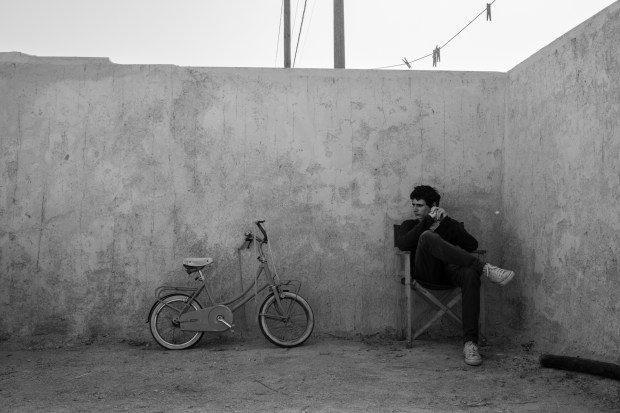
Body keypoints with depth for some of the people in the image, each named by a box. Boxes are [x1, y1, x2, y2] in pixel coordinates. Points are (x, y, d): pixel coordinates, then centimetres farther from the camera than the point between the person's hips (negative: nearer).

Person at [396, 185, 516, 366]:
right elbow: (402, 244, -1)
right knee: (428, 236, -32)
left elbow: (472, 246, 5)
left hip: (450, 270, 1)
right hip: (425, 273, -1)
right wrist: (427, 221, -2)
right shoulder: (410, 225, 25)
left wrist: (447, 221, 0)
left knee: (471, 274, -36)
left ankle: (470, 342, -41)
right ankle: (485, 268, -39)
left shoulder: (451, 225, 25)